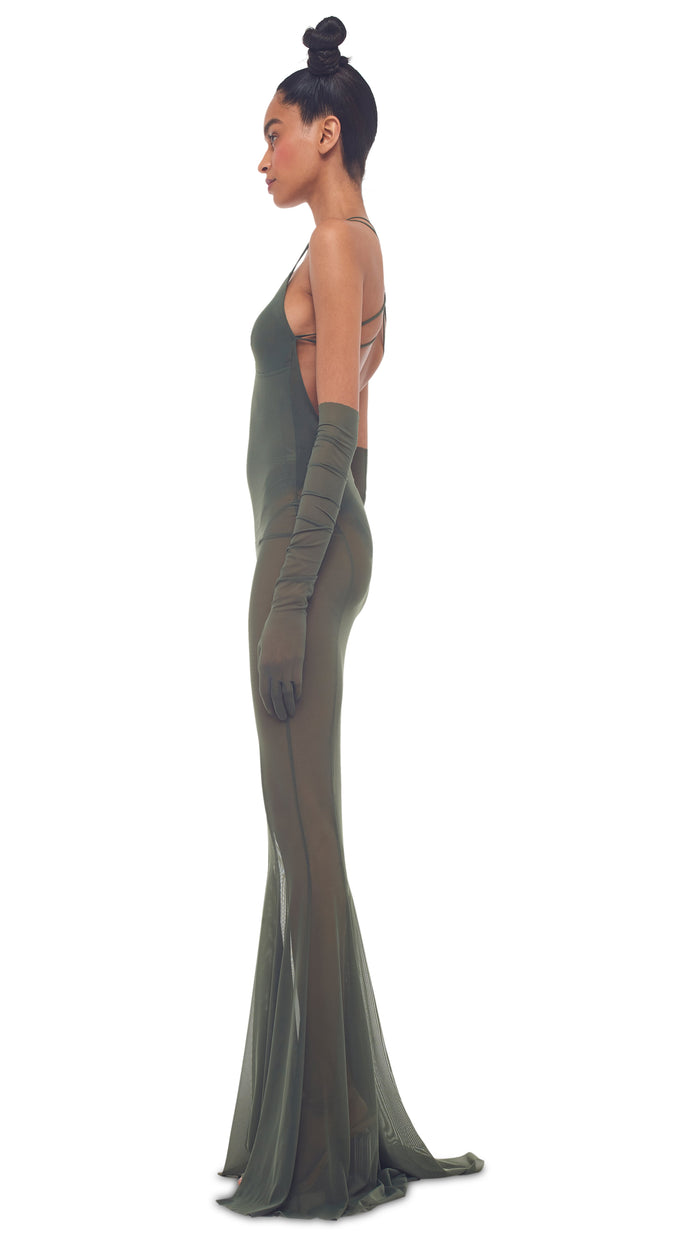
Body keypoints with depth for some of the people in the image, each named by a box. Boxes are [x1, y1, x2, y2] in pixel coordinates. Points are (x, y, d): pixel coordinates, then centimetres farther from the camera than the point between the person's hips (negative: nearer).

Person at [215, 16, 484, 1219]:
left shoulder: (337, 244, -8)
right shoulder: (355, 261, 22)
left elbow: (336, 433, -18)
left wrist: (288, 604, -21)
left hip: (302, 555, -10)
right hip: (320, 552, 10)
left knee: (304, 838, -7)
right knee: (301, 835, 11)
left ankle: (322, 1156, 4)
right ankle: (330, 1124, 20)